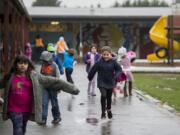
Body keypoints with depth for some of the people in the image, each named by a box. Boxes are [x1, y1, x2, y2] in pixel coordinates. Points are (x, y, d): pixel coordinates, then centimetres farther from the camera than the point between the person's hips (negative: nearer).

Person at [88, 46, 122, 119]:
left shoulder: (113, 62, -9)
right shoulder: (99, 62, -12)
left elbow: (119, 69, -5)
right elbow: (93, 70, -3)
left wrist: (116, 75, -22)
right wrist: (90, 77, 5)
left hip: (110, 82, 2)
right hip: (102, 83, -2)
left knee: (109, 97, 16)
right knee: (103, 95, -19)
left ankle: (109, 109, 41)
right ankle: (103, 113, -9)